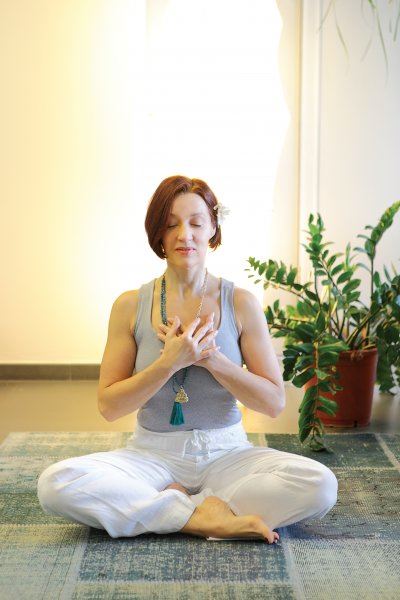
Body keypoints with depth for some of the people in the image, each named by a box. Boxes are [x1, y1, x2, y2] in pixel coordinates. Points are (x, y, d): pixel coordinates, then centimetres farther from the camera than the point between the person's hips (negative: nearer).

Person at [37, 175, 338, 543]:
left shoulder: (241, 303, -1)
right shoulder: (131, 306, -1)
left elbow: (274, 402, -3)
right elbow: (109, 406, -4)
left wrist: (210, 357, -16)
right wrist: (169, 363, -18)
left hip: (226, 453, 1)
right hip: (152, 454, 0)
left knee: (320, 484, -27)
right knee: (55, 484, -28)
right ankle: (206, 516, -21)